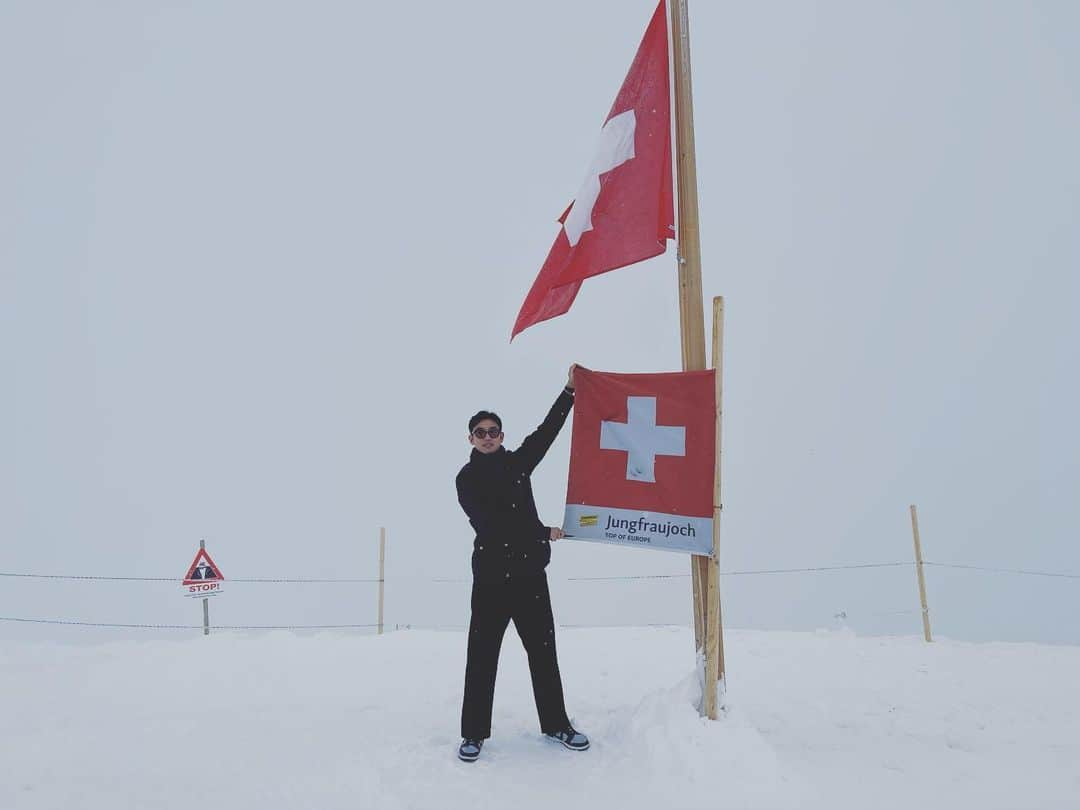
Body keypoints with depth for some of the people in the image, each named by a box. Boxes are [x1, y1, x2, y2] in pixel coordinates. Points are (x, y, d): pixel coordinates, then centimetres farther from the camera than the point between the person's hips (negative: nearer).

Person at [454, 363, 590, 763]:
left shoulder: (517, 463, 11)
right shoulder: (468, 479, -2)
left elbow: (547, 430, 8)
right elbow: (488, 523, -12)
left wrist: (569, 390, 3)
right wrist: (543, 533, -10)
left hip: (530, 573, 4)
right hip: (491, 576, -4)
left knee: (543, 650, 10)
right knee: (482, 656, 0)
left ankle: (556, 724, 22)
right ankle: (474, 733, 9)